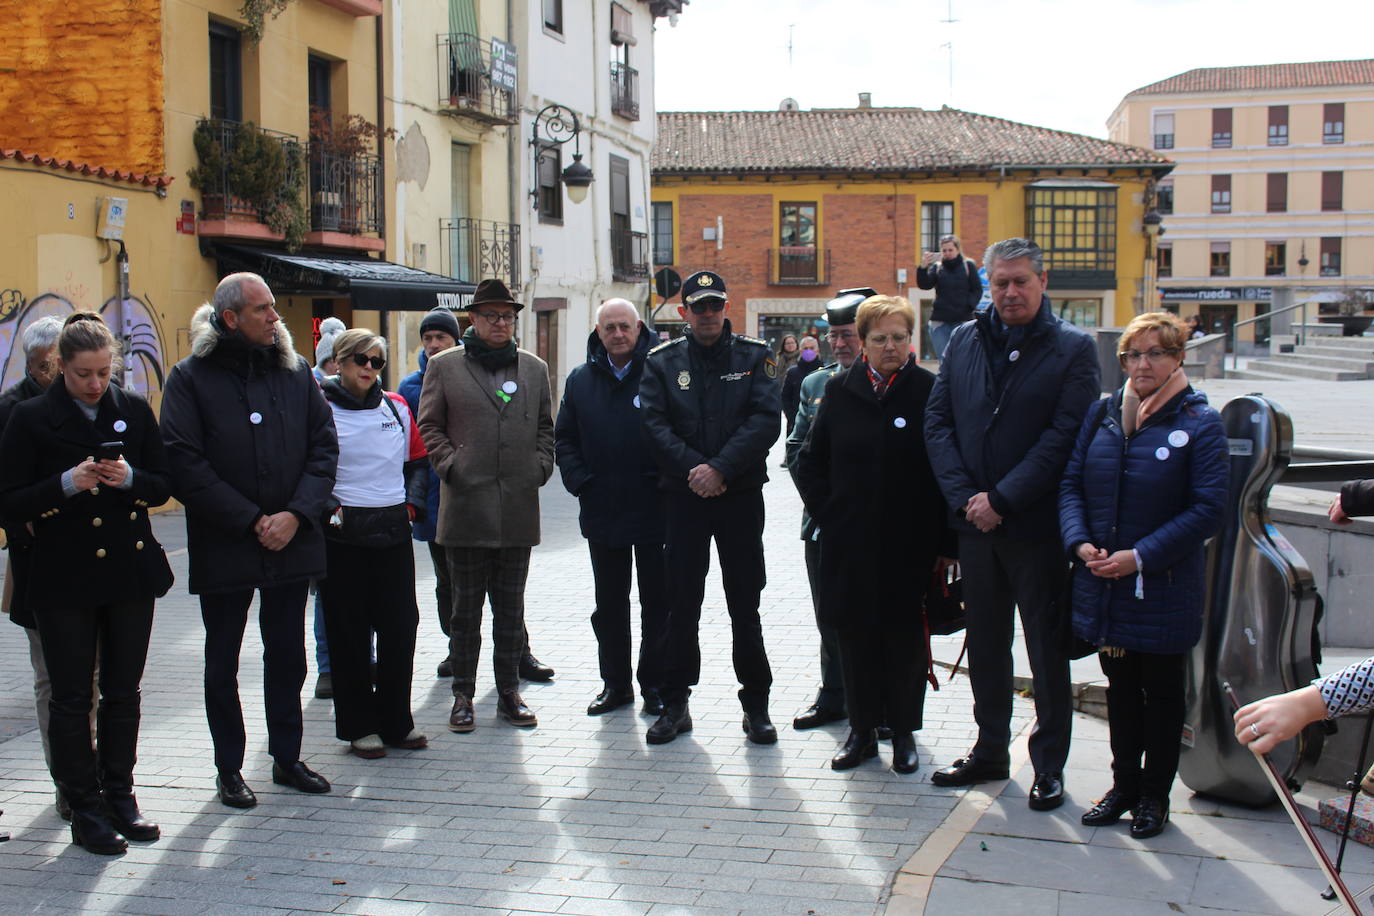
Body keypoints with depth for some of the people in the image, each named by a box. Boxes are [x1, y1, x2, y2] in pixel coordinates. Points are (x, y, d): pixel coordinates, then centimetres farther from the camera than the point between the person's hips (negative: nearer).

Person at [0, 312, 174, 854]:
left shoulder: (134, 411, 6)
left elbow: (163, 485, 7)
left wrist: (129, 478, -14)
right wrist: (66, 484, -21)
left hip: (131, 570, 3)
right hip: (64, 578, -3)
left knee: (123, 692, 10)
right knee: (71, 698, 2)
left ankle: (119, 797, 22)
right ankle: (85, 809, 11)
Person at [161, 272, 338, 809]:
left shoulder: (295, 371, 5)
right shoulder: (191, 378, -7)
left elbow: (324, 447, 3)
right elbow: (185, 464, -13)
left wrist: (296, 514, -11)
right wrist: (251, 521, -15)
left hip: (291, 542, 3)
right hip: (223, 548, -3)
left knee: (288, 657, 12)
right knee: (222, 664, 8)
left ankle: (287, 759, 26)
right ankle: (228, 769, 21)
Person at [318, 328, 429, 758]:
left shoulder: (396, 408, 11)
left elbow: (418, 460, 18)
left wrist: (412, 503, 5)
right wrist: (328, 509, -13)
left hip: (394, 531, 4)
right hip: (343, 534, -4)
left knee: (401, 625, 5)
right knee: (349, 633, 3)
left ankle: (396, 720, 17)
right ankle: (360, 726, 13)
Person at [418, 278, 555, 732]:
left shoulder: (534, 368, 13)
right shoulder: (445, 367, 4)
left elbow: (546, 426, 18)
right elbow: (430, 426, 5)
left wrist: (541, 467, 4)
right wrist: (450, 466, -7)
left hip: (519, 508, 3)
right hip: (466, 506, -2)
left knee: (511, 606, 9)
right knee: (466, 606, 5)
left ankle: (509, 691, 18)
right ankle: (463, 695, 13)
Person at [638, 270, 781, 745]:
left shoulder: (753, 357, 3)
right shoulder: (662, 361, 5)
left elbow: (766, 420, -8)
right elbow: (654, 424, -4)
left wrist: (721, 468, -17)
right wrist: (692, 469, -17)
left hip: (741, 496, -1)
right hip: (684, 496, 1)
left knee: (745, 603, 5)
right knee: (681, 604, 6)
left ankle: (756, 705, 15)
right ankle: (675, 704, 16)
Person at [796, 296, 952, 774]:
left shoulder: (930, 392, -4)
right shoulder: (840, 391, 5)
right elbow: (810, 463, 12)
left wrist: (943, 543, -7)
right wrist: (828, 513, 2)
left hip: (911, 546, -2)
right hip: (850, 545, 2)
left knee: (906, 640, 7)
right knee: (856, 636, 7)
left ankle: (903, 732, 21)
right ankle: (862, 729, 21)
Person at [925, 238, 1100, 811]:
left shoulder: (1073, 348, -5)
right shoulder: (964, 340, 8)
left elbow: (1065, 436, -12)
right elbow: (938, 421, 4)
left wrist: (1001, 499, -16)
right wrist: (965, 497, -8)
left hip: (1037, 523, -4)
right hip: (974, 522, 4)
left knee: (1047, 649, 5)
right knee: (984, 642, 14)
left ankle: (1049, 764, 16)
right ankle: (990, 750, 28)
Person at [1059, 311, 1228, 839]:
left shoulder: (1200, 424, -9)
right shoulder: (1102, 414, 5)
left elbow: (1207, 509, -13)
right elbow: (1071, 483, 6)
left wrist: (1140, 557, -18)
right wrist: (1081, 543, -12)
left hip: (1164, 589, -4)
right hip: (1102, 584, 4)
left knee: (1163, 691, 10)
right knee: (1120, 687, 16)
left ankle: (1155, 795, 23)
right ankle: (1124, 785, 30)